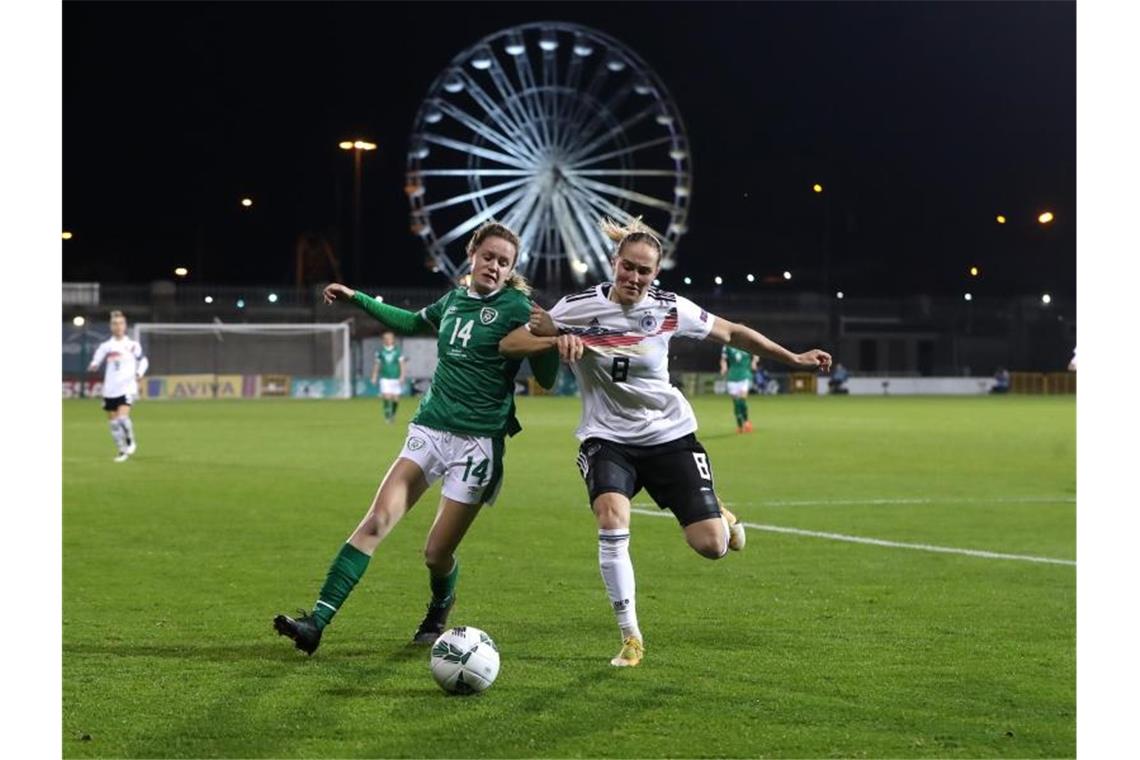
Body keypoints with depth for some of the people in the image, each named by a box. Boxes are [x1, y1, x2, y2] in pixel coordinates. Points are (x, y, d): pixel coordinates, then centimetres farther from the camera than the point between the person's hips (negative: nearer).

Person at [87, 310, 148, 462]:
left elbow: (143, 360, 11)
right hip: (110, 389, 3)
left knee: (123, 417, -21)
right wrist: (93, 366, -19)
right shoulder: (105, 346, 5)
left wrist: (140, 372, -7)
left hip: (127, 388, -3)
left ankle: (131, 442, 4)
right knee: (113, 421, 6)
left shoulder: (133, 345, 2)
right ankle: (122, 451, 23)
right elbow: (96, 361, 4)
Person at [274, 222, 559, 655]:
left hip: (478, 441, -4)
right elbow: (412, 323, 33)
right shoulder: (454, 301, 11)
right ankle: (317, 622, -17)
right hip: (430, 428, 4)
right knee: (377, 521, -13)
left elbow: (546, 378, -8)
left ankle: (439, 611, 35)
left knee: (437, 554, -1)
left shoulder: (516, 308, -5)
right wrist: (357, 299, 33)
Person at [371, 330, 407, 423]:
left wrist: (402, 376, -10)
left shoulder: (398, 351, -1)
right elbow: (377, 364, 10)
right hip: (385, 378, 0)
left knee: (395, 399, 5)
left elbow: (401, 364, -1)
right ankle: (387, 415, -8)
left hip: (396, 378, 0)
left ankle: (393, 414, 29)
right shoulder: (380, 351, 2)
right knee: (387, 397, -16)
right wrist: (374, 377, 9)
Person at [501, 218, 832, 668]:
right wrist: (556, 340, -29)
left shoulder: (670, 310, -8)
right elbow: (509, 345, -11)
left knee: (711, 546, -8)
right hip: (608, 439, -1)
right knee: (612, 518, -30)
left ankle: (722, 518, 34)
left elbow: (732, 333, 7)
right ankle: (631, 638, -15)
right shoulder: (580, 308, -11)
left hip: (669, 434, 1)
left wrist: (793, 358, 10)